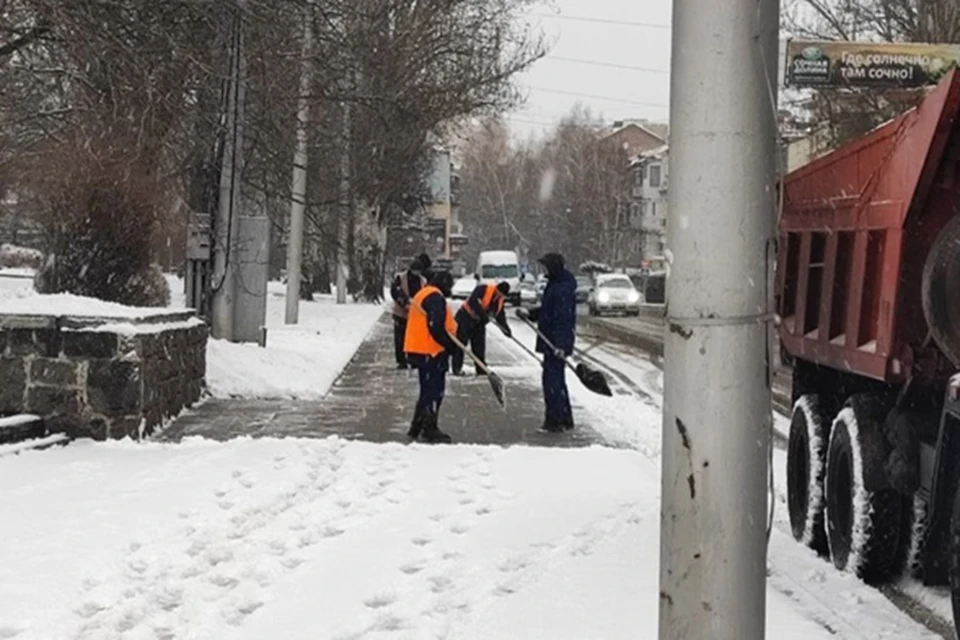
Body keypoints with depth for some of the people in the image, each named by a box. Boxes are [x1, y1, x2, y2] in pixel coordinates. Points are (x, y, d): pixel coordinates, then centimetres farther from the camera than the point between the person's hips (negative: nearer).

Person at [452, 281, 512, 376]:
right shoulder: (483, 289, -21)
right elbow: (473, 301, -33)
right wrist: (482, 314, -38)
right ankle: (457, 368, -1)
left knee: (479, 346, 7)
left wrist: (506, 329, -4)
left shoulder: (500, 301, 2)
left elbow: (500, 316, 8)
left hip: (479, 323, 7)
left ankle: (481, 369, 14)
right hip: (466, 317, -7)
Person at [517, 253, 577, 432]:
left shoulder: (563, 290, -20)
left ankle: (555, 420, -6)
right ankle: (565, 419, 25)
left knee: (552, 378, -9)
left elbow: (563, 318, -25)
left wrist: (559, 344, -28)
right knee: (557, 379, 17)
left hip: (557, 342, -11)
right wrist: (530, 314, 11)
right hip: (552, 341, 11)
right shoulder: (555, 284, 14)